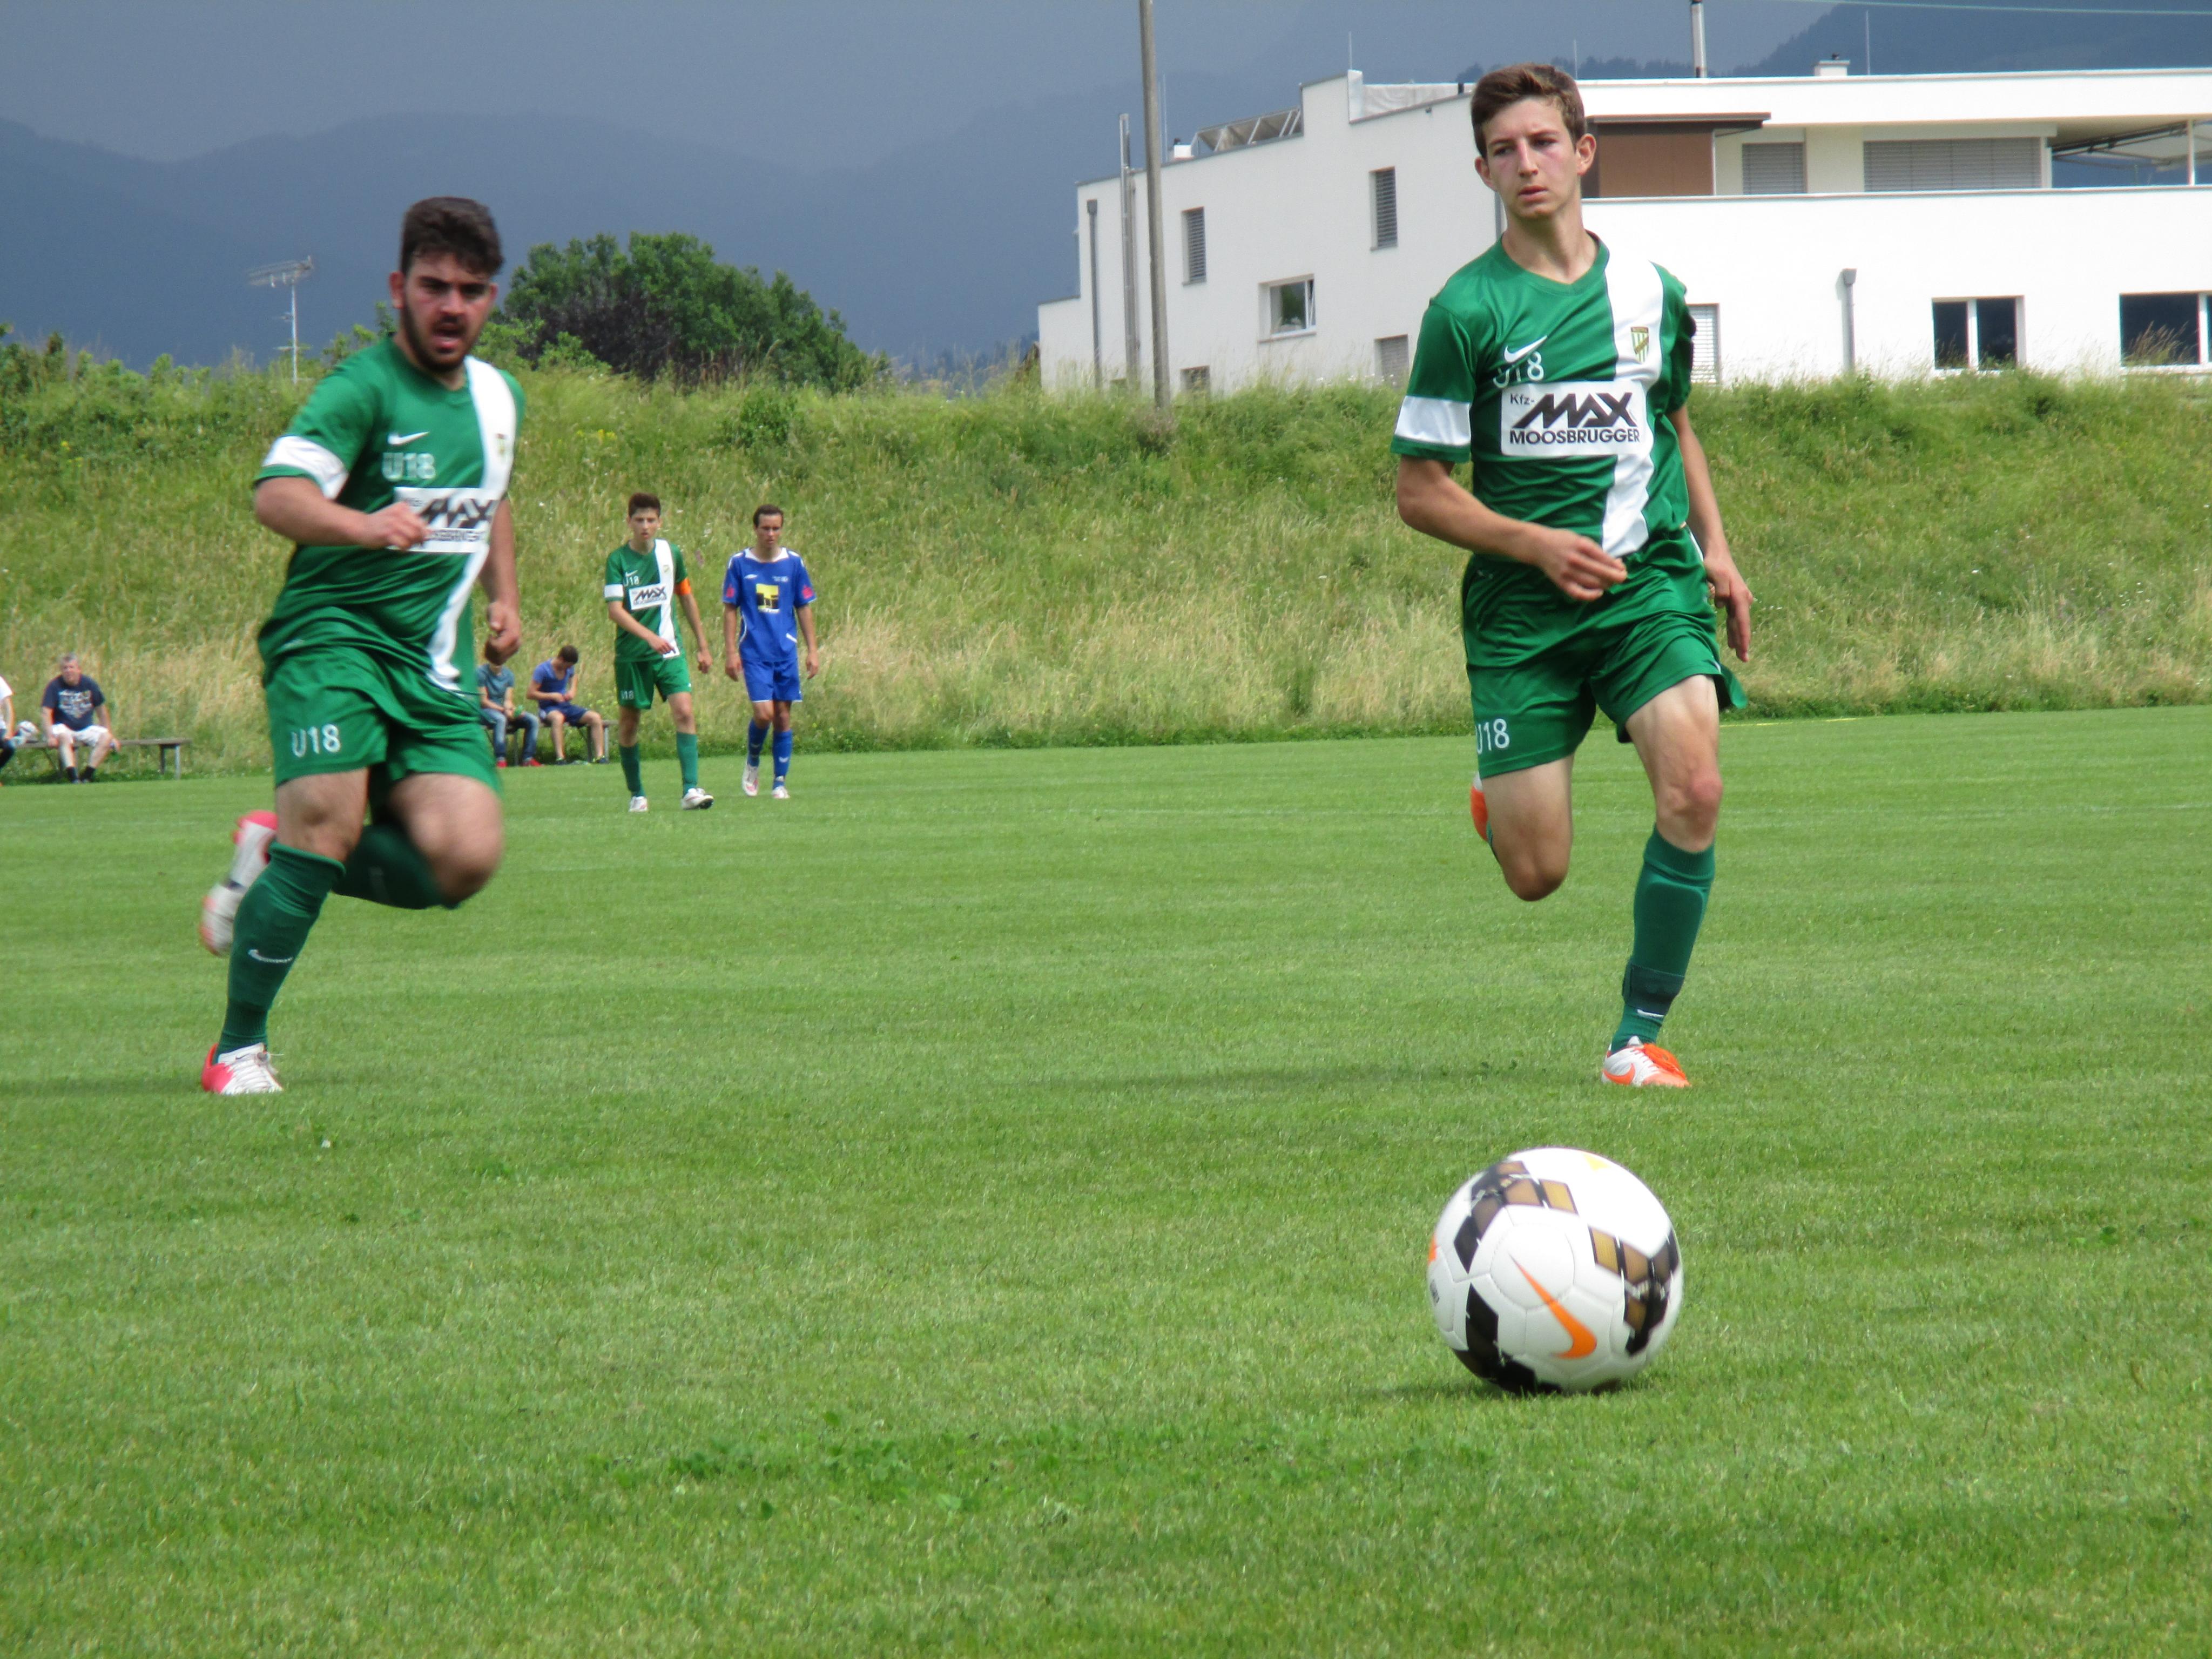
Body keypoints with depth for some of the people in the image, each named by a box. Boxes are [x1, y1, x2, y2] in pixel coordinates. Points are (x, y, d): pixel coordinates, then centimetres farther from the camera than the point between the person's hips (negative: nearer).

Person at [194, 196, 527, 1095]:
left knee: (466, 859, -13)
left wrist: (503, 597, 21)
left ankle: (273, 856, 13)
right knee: (330, 819, -23)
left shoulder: (498, 395, 15)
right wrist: (363, 526, -44)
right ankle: (239, 1049, -8)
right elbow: (277, 493, -26)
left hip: (435, 668, 6)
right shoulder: (365, 388, -10)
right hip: (333, 637, -6)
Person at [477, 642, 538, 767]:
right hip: (485, 710, -6)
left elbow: (508, 700, 3)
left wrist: (511, 709, -21)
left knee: (533, 720, -11)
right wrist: (504, 710, -23)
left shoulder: (508, 674, 6)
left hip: (503, 709, 6)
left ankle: (528, 758, -12)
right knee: (501, 719, -39)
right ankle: (500, 759, -40)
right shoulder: (481, 672, -11)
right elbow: (483, 701, -14)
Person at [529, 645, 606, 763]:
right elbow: (532, 694, -13)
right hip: (548, 708, -6)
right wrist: (553, 696, -17)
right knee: (558, 718, -43)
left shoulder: (570, 668, 5)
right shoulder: (543, 670, -13)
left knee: (595, 717, -15)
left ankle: (599, 756, -17)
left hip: (566, 706, 6)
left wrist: (572, 691, 10)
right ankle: (560, 758, -49)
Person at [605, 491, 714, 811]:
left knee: (684, 712, -15)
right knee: (628, 722, 5)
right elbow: (615, 610, -15)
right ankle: (636, 794, 20)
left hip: (669, 651, 2)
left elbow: (686, 597, 16)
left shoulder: (671, 553, 3)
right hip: (631, 654, -1)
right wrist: (649, 636, -29)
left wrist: (702, 646, 17)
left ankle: (691, 789, -18)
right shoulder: (618, 560, -7)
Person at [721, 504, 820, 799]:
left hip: (786, 652, 2)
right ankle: (752, 761, 15)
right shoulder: (739, 563, -1)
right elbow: (730, 609, 2)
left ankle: (781, 782, 10)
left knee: (783, 716, 2)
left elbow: (805, 608, 9)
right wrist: (730, 651, -4)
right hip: (754, 653, -2)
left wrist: (813, 650, 5)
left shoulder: (793, 563, 4)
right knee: (764, 713, -13)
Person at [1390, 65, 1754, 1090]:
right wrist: (1537, 545, -16)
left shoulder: (1649, 293, 8)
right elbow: (1421, 492, -3)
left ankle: (1640, 1034, -9)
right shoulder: (1467, 310, -5)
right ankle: (1500, 799, 36)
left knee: (1693, 789, -23)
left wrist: (1715, 550, 15)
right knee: (1536, 875, -3)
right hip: (1520, 611, -2)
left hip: (1651, 585, 2)